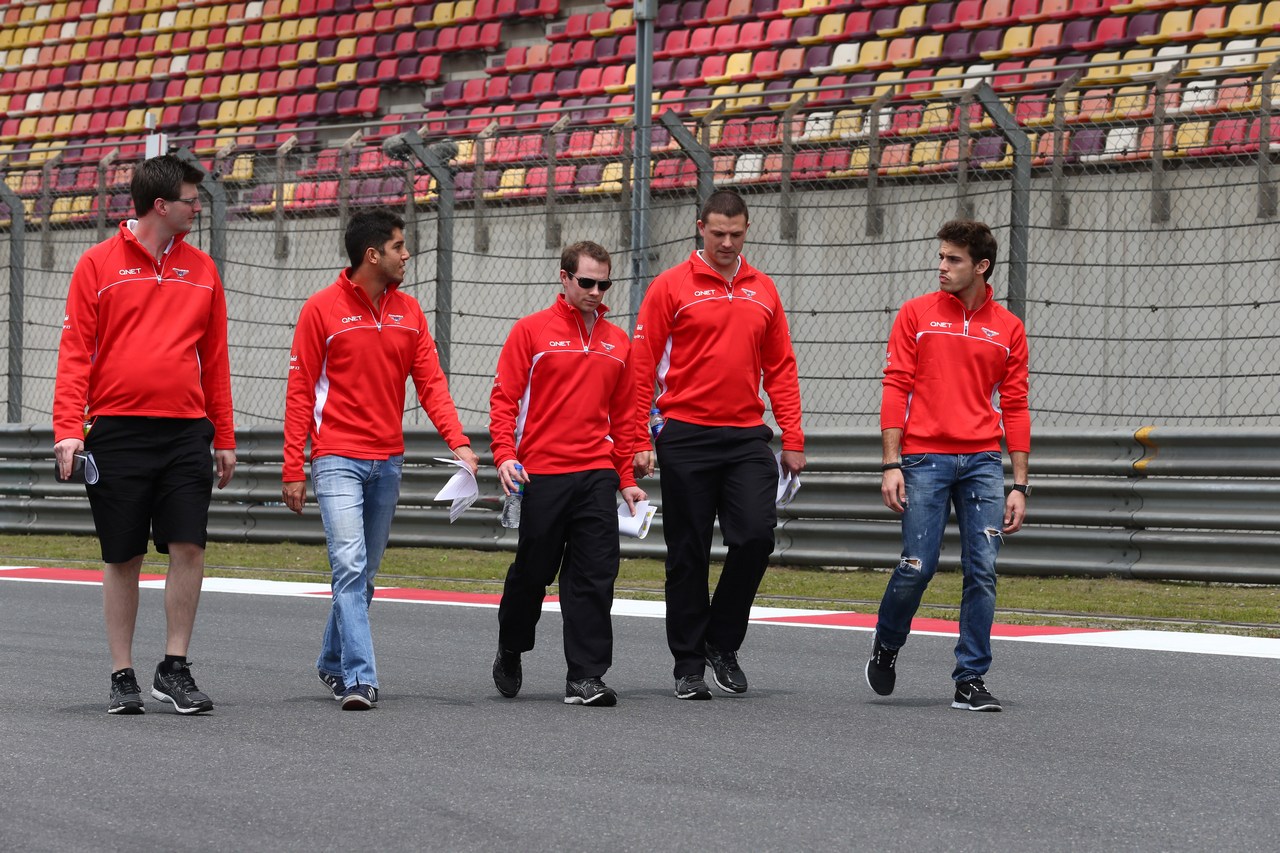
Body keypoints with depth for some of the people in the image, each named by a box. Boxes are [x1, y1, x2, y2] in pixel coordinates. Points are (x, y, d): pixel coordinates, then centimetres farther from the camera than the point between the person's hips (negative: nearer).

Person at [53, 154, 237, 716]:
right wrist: (68, 428, -12)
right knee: (123, 557, 3)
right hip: (116, 432, -3)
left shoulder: (201, 270, 11)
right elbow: (75, 352, -2)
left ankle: (174, 669, 7)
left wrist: (224, 438, 11)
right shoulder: (99, 264, 1)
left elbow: (214, 358, 14)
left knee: (188, 546, -5)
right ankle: (123, 677, 12)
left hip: (185, 431, 3)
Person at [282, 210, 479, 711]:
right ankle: (359, 679, -18)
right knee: (350, 566, -15)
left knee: (365, 572, 12)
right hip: (338, 459, -5)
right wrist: (293, 470, -7)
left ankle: (332, 664, 27)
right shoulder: (322, 309, -5)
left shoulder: (408, 311, 9)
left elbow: (430, 381, 5)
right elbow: (300, 392, -4)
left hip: (388, 461, 5)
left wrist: (458, 440, -11)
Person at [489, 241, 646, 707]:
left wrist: (627, 479, 13)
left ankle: (586, 677, -2)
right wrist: (505, 454, -14)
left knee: (595, 576, -4)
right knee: (532, 572, 7)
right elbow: (504, 398, -2)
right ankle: (509, 653, 31)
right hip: (540, 476, -3)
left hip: (597, 476, 3)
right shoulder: (531, 331, 1)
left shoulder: (617, 342, 12)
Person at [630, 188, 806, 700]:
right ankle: (688, 664, 12)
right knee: (688, 555, 2)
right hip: (686, 438, -3)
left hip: (747, 438, 3)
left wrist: (793, 438, 6)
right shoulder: (671, 287, 0)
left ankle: (722, 643, 9)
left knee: (756, 535, -10)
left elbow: (780, 368, 13)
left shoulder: (763, 290, 11)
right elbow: (642, 365, -2)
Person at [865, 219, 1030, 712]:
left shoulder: (1008, 328, 9)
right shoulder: (917, 314, 4)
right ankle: (886, 645, 24)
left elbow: (1014, 408, 9)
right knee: (917, 567, -5)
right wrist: (892, 464, -7)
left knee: (982, 571, -4)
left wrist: (1020, 485, 5)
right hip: (924, 458, -2)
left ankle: (970, 681, 4)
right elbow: (895, 389, 1)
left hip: (983, 462, 2)